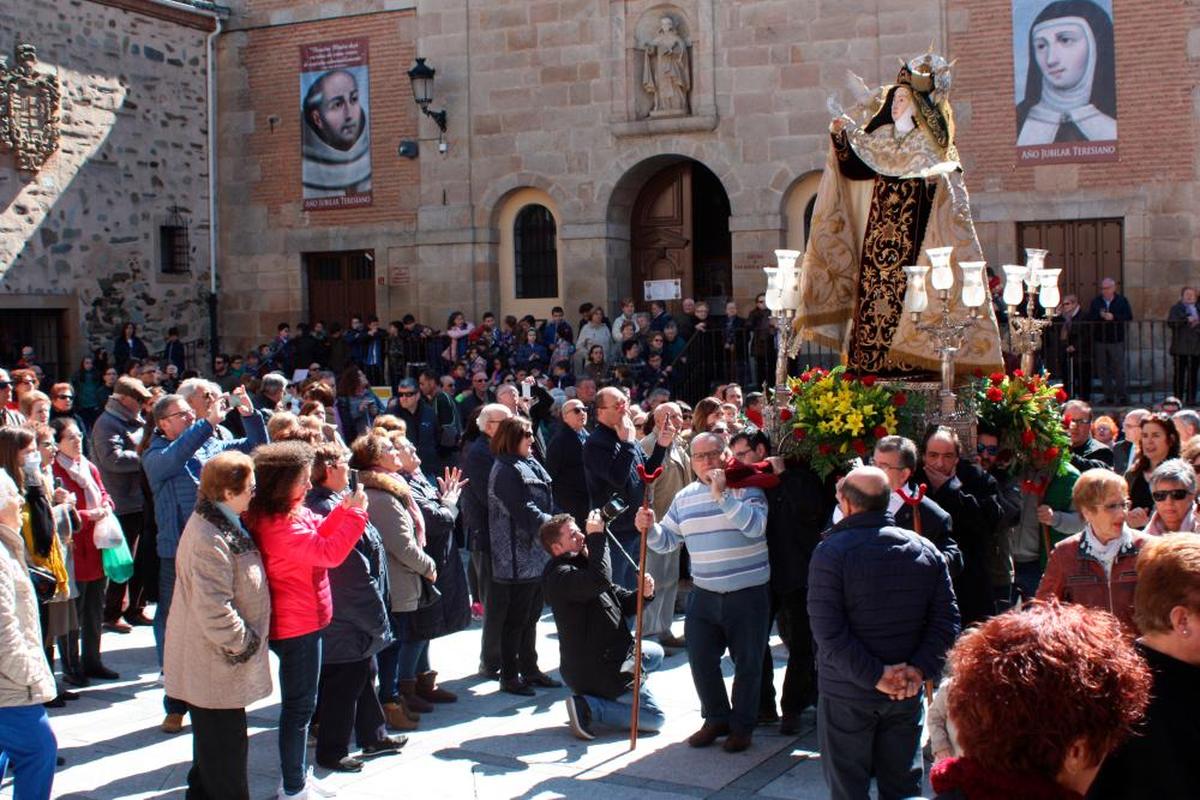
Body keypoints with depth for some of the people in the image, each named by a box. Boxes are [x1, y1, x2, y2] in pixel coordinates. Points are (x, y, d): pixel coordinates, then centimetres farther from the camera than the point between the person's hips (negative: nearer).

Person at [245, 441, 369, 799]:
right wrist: (356, 513, -20)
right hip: (297, 625, -11)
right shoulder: (280, 525, -26)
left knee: (299, 703, 21)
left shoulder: (290, 514, 5)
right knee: (299, 706, 1)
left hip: (298, 621, 11)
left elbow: (317, 535, 11)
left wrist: (343, 508, -3)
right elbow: (330, 552, -28)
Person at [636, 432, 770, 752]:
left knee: (747, 664, 6)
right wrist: (650, 528, -8)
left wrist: (722, 494, -26)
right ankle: (717, 718, 29)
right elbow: (668, 540, 12)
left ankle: (742, 726, 23)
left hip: (748, 594, -4)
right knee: (701, 660, 8)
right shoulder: (684, 497, 8)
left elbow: (756, 526, -24)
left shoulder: (745, 487, -8)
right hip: (704, 594, 5)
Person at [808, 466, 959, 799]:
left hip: (847, 693, -4)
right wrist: (920, 669, -8)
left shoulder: (831, 552, -13)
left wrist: (875, 676, -17)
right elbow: (946, 620, -2)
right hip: (907, 695, 4)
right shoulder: (926, 549, 1)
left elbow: (828, 631, -20)